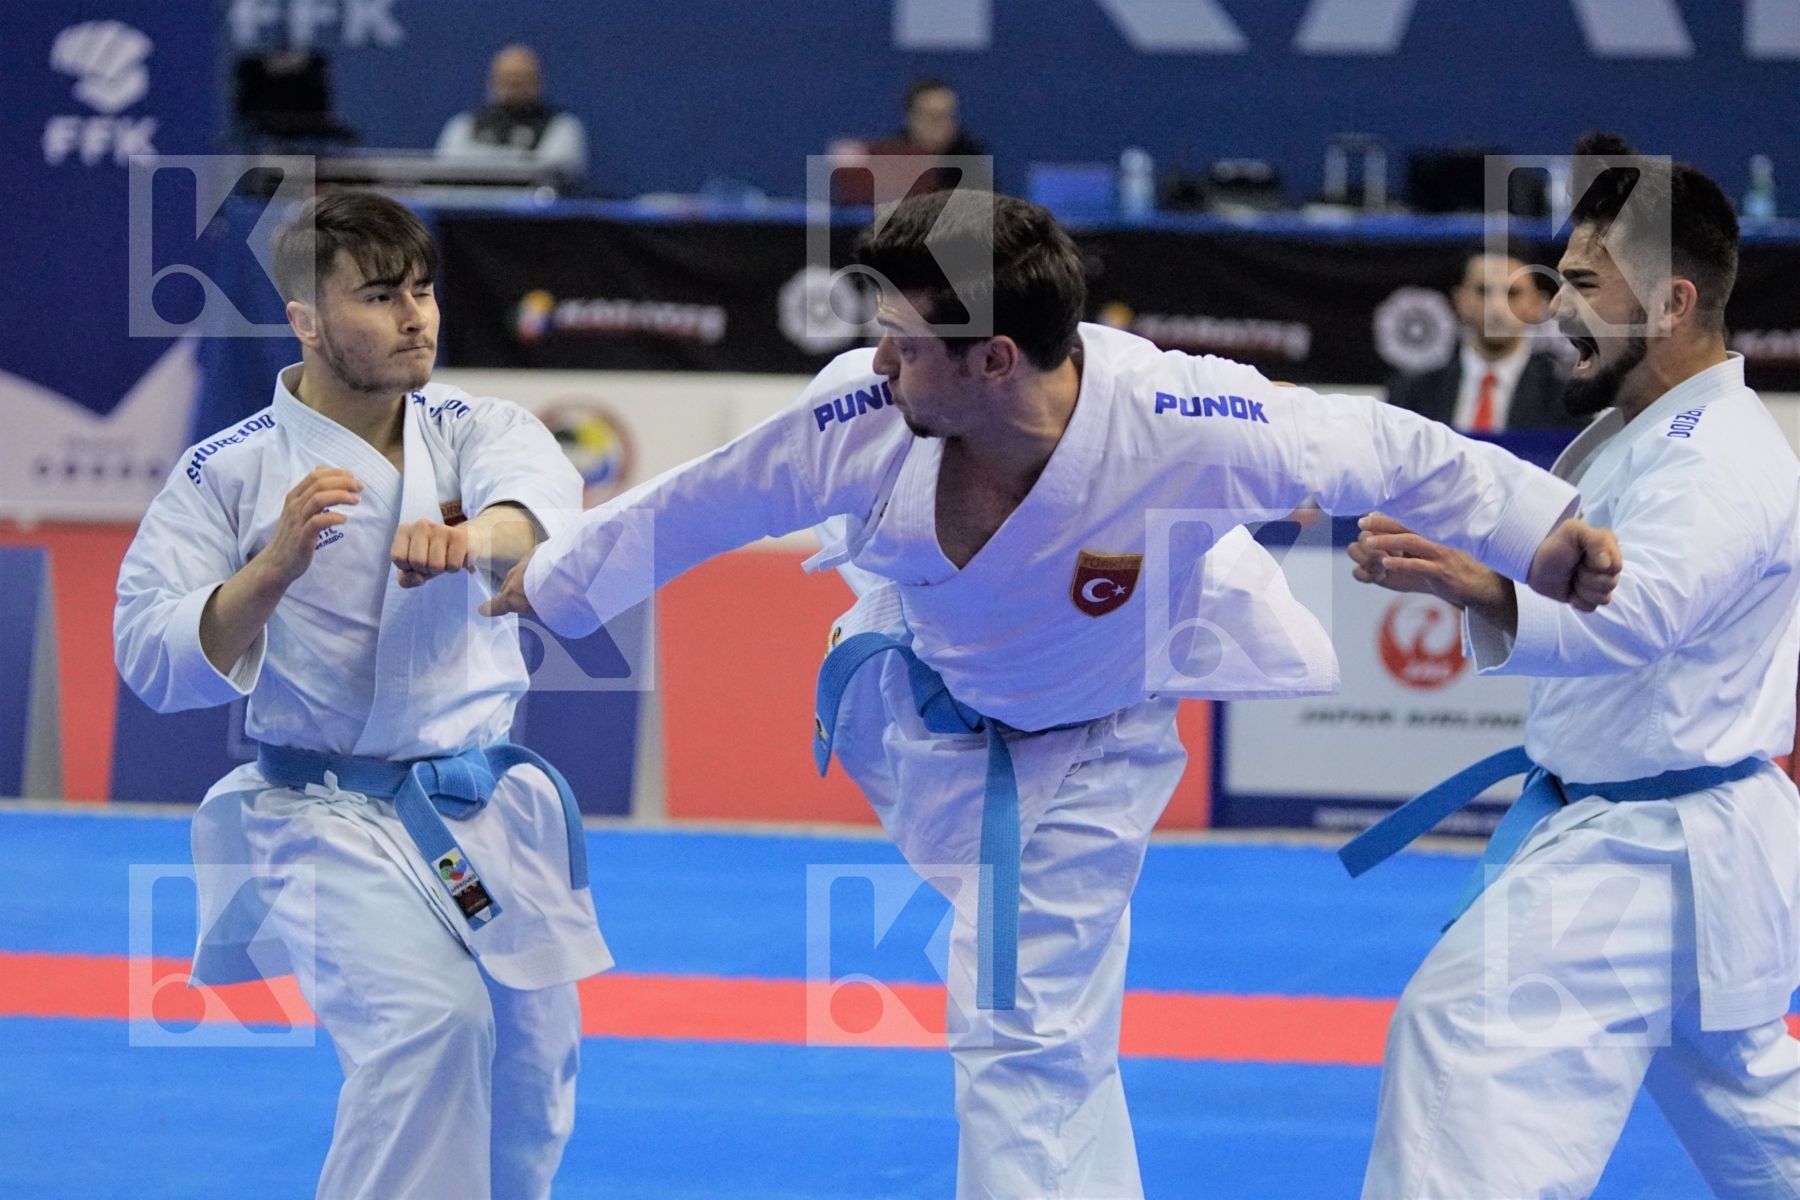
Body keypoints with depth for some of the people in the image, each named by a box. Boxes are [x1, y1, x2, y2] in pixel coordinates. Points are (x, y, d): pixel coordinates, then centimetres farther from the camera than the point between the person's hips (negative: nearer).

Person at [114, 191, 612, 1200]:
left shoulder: (477, 430, 0)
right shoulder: (228, 474, -7)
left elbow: (539, 494, -24)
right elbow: (158, 662, -13)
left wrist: (470, 537, -48)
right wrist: (274, 567, -29)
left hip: (489, 811, 4)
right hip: (329, 820, -4)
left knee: (530, 1084, 15)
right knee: (430, 1016, -28)